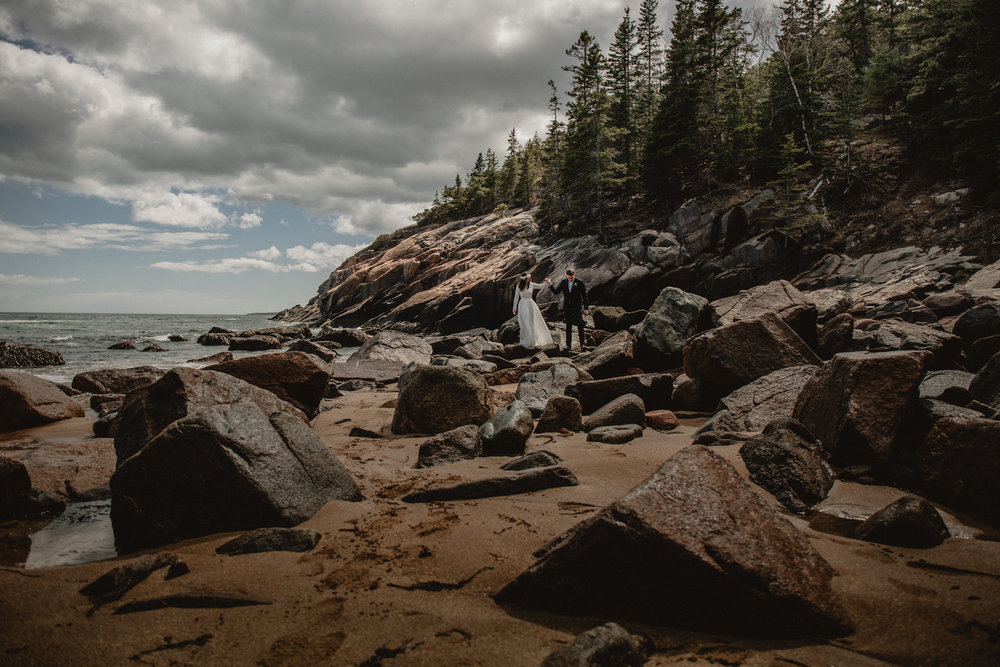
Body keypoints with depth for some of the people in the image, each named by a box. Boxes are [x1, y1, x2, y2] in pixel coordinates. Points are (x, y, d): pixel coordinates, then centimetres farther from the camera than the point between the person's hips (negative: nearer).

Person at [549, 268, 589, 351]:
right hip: (567, 308, 3)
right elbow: (556, 291, 7)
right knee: (568, 326, 6)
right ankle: (568, 344, 12)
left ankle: (582, 342, 17)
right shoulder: (564, 282, 2)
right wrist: (550, 284, -6)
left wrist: (586, 308, -4)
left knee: (579, 325, -2)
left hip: (576, 308, -3)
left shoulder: (579, 282, -8)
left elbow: (584, 296, -4)